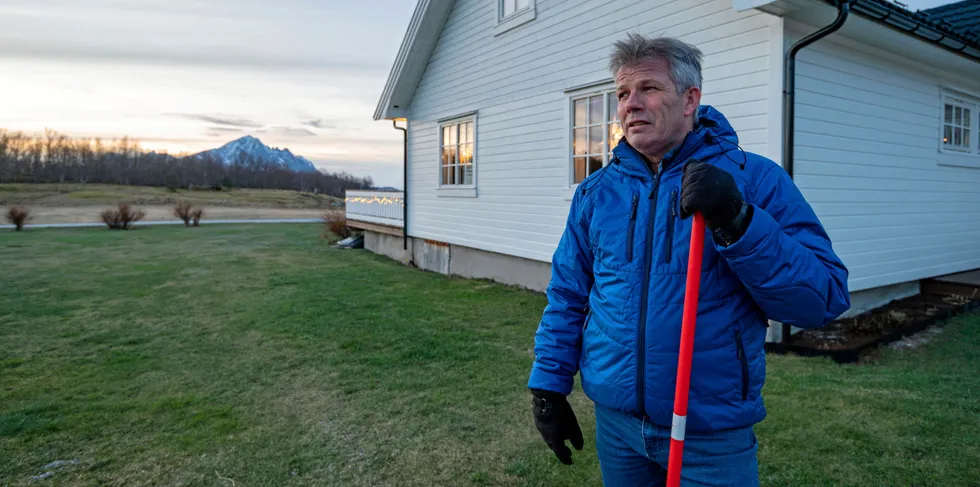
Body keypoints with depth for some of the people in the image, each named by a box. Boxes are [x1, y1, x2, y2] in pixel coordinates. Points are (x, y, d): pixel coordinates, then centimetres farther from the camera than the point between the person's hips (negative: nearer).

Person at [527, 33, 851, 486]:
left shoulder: (754, 179, -8)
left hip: (714, 433, -3)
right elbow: (566, 299, 6)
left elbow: (824, 300, -14)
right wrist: (548, 388, 4)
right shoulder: (597, 192, 1)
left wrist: (738, 223, -26)